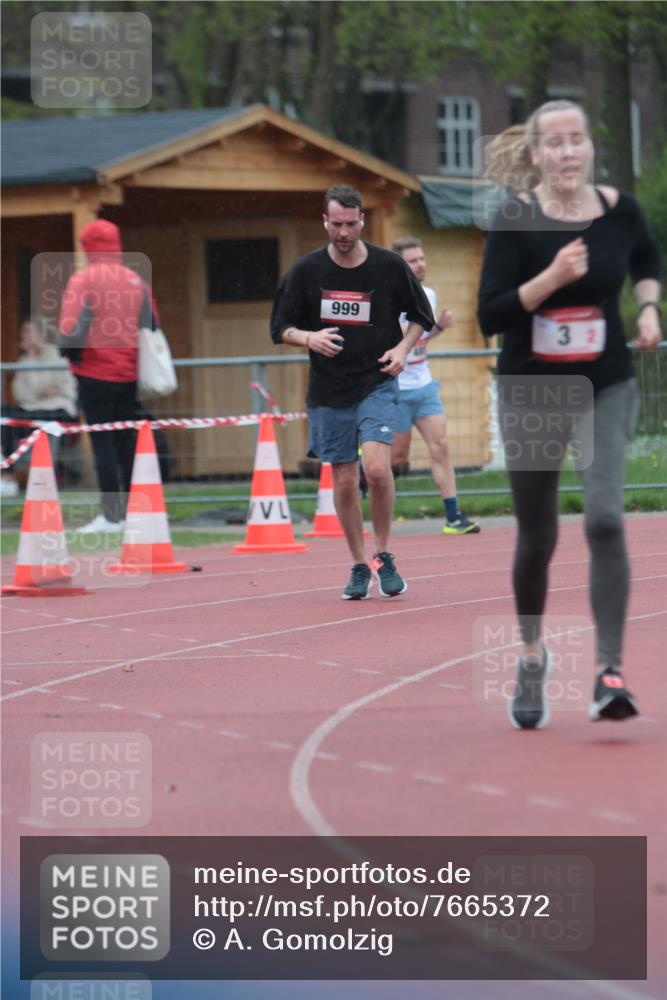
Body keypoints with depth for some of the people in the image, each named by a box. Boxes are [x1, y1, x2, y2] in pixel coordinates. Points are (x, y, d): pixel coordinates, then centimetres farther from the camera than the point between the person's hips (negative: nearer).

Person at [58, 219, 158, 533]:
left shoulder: (83, 280, -11)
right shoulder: (136, 281, 6)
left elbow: (71, 328, -17)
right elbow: (151, 325, 10)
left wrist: (69, 350, 1)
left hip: (95, 373, -5)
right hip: (129, 373, 5)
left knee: (103, 443, -3)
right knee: (126, 442, 12)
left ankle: (112, 515, -6)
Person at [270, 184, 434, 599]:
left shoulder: (389, 266, -3)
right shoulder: (306, 270, -1)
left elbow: (422, 315, 10)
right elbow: (281, 328, 4)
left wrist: (402, 348, -7)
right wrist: (309, 338, -17)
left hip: (377, 382, -2)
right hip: (328, 389, 2)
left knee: (377, 467, -19)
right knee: (345, 481, 4)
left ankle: (384, 556, -2)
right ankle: (360, 566, 18)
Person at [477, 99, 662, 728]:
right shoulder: (517, 220, -12)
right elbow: (490, 316, -16)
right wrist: (551, 278, -27)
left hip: (606, 387, 1)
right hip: (531, 389, -1)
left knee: (604, 518, -19)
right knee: (537, 539, 10)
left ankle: (609, 672, -17)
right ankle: (532, 658, 36)